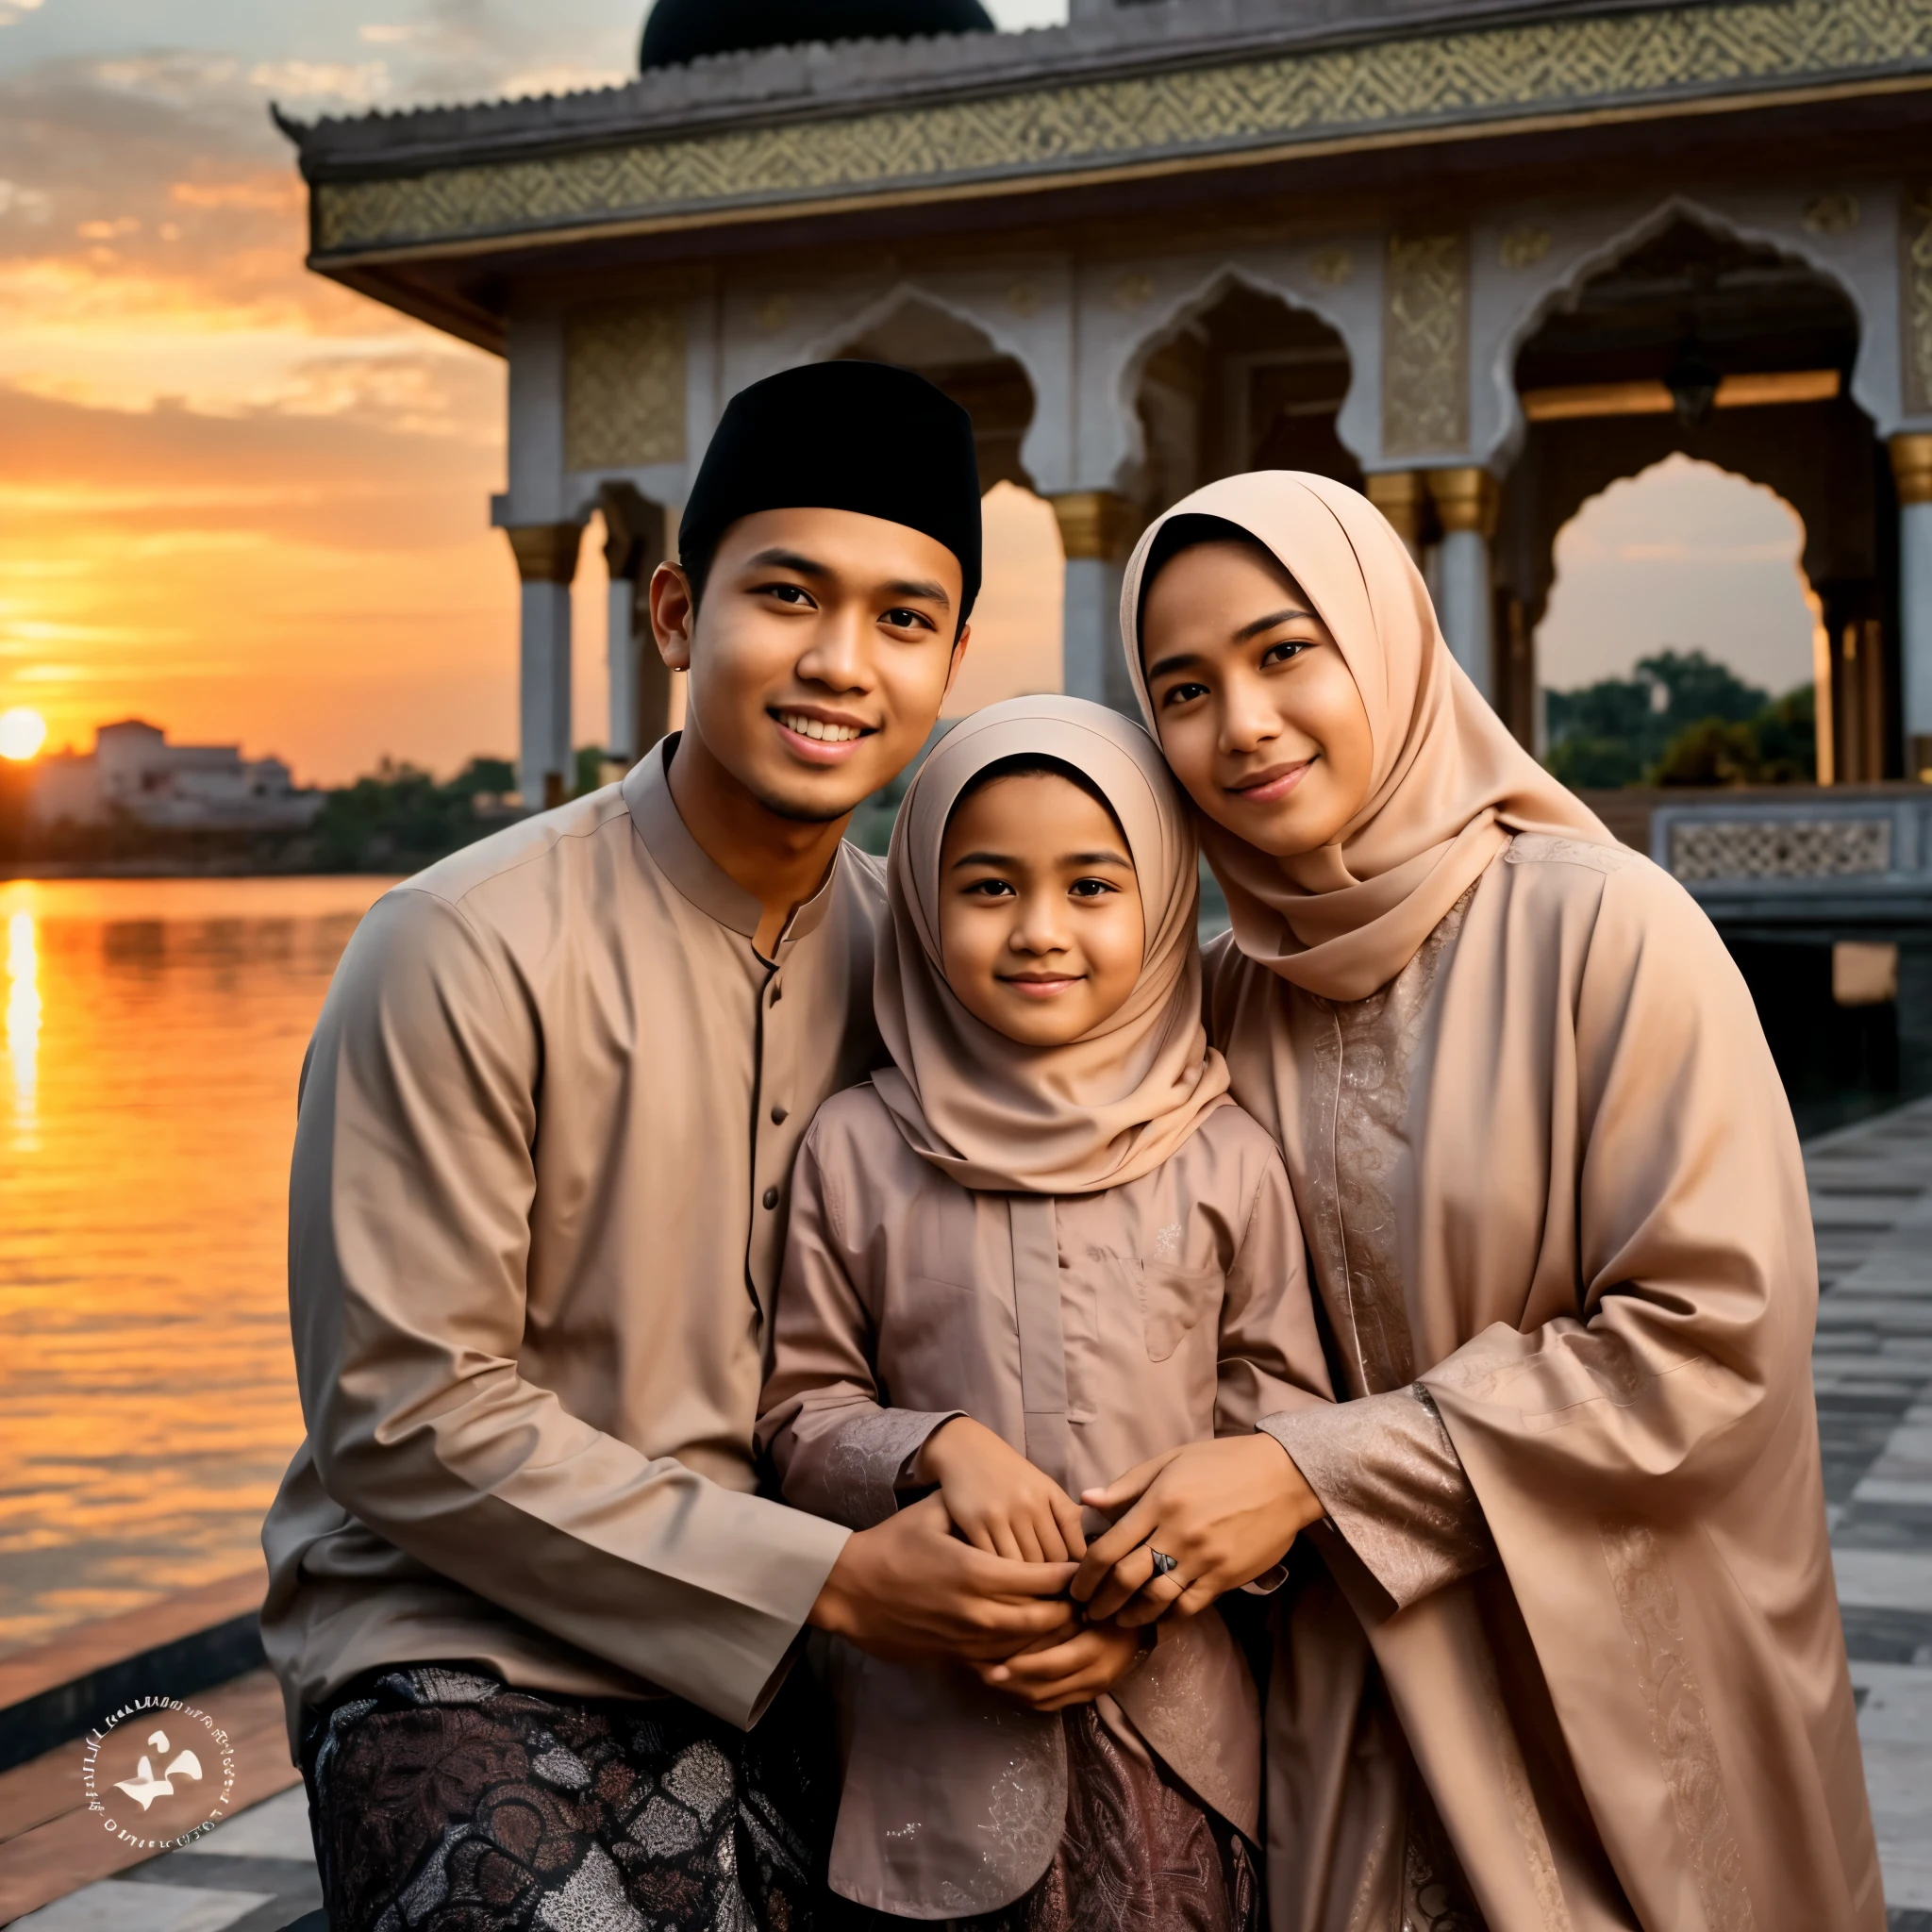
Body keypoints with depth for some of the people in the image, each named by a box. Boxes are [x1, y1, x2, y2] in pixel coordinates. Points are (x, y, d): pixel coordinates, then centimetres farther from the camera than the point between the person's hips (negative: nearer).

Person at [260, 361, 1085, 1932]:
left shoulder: (907, 956, 3)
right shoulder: (468, 950, -14)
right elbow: (409, 1416, -14)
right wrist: (828, 1579, -16)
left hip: (752, 1671, 5)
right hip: (461, 1650, -5)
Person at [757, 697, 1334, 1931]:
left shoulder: (1228, 1158, 0)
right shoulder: (856, 1149, -1)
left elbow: (1285, 1425, 3)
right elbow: (803, 1410, 4)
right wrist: (943, 1446, -14)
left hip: (1175, 1723, 1)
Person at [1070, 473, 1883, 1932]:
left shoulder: (1604, 926, -15)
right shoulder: (1229, 995, 1)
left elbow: (1716, 1330, -18)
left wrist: (1318, 1472, -19)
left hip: (1621, 1688, -3)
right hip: (1361, 1692, 4)